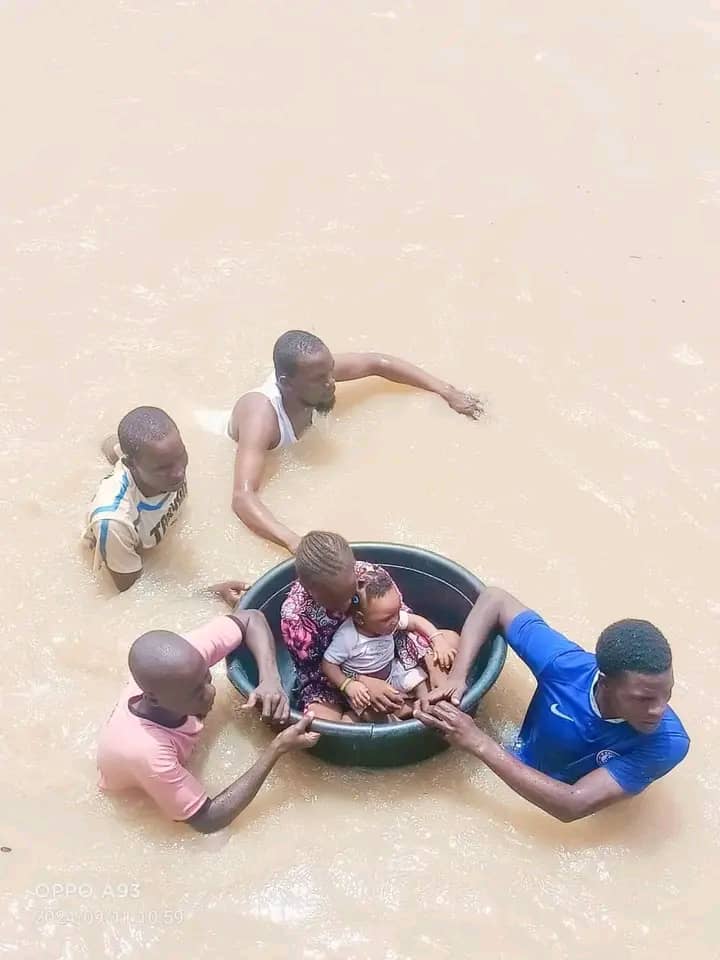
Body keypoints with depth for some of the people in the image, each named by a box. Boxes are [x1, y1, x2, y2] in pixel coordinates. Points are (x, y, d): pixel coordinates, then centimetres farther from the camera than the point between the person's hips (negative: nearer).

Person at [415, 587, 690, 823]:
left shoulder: (667, 743, -28)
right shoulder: (564, 666, -25)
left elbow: (573, 806, -32)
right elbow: (494, 600, -13)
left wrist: (478, 743, -32)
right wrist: (456, 678, -26)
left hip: (569, 831, -3)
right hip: (517, 775, 3)